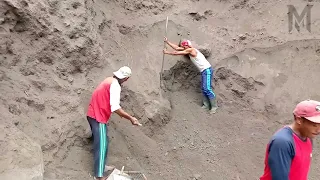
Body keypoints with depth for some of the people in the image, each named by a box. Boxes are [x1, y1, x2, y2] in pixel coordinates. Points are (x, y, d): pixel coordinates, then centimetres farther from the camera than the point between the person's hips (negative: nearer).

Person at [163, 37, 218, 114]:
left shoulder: (190, 50, -14)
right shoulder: (188, 50, 12)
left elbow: (177, 53, -8)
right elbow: (176, 48, 16)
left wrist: (167, 52, 5)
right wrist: (167, 41, 17)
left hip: (207, 70, -10)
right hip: (204, 71, 10)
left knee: (207, 89, -14)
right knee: (203, 89, 8)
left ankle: (214, 106, -11)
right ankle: (206, 104, 11)